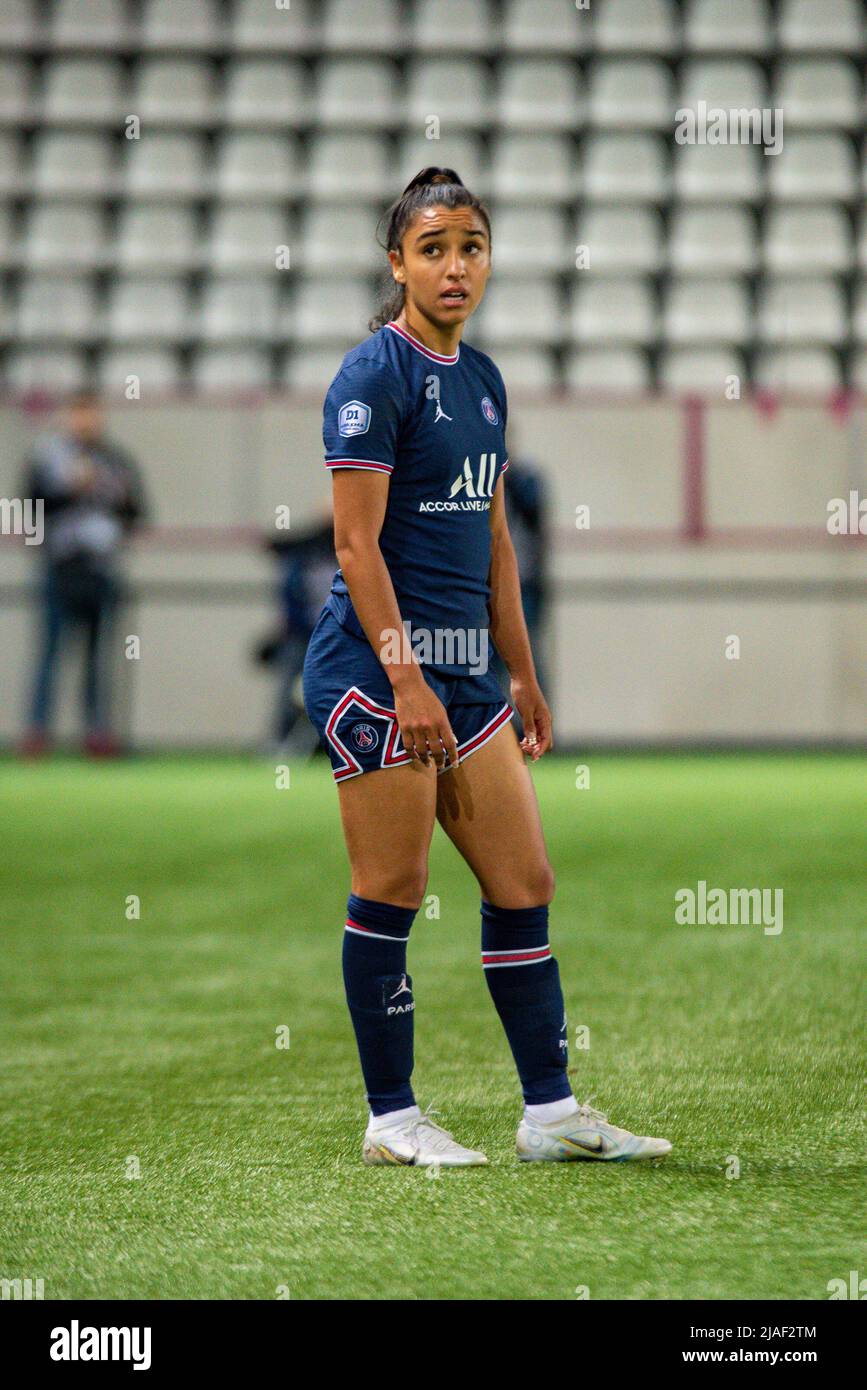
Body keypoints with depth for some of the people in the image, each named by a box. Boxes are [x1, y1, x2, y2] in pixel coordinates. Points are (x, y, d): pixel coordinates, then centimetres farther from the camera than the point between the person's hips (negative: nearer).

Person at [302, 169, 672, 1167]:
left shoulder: (482, 380, 14)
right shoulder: (375, 375, -10)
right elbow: (358, 543, -15)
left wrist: (523, 677, 19)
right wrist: (405, 678, -21)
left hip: (461, 669, 8)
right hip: (375, 668, -8)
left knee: (524, 883, 7)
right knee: (392, 893, -3)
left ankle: (550, 1111, 13)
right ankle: (391, 1117, 7)